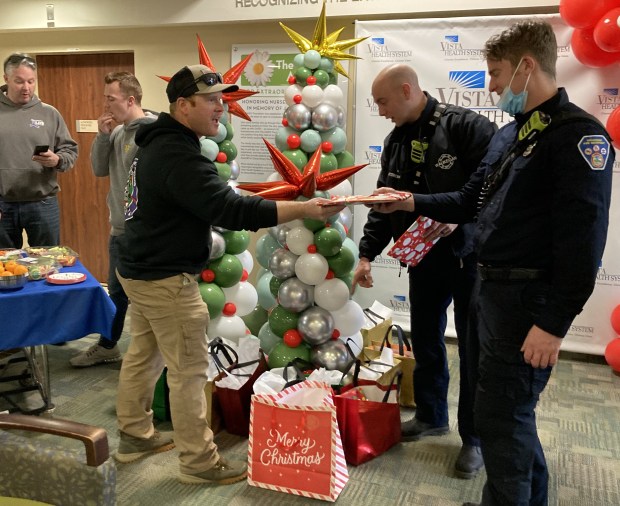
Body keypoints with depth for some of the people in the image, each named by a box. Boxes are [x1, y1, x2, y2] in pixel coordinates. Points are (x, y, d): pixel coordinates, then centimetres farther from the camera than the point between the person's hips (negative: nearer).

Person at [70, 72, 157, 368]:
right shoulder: (117, 132, 9)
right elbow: (100, 170, 10)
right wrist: (102, 136, -3)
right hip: (119, 229, 9)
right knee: (117, 291, 20)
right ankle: (107, 346, 35)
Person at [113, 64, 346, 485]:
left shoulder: (158, 143, 10)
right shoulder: (179, 155, -24)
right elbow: (230, 210, -32)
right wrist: (304, 209, -32)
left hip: (141, 269, 11)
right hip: (165, 278, -11)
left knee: (144, 354, 19)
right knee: (190, 369, -2)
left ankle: (135, 435, 34)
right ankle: (199, 462, 10)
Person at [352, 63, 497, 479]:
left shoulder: (465, 126, -14)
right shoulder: (395, 141, 8)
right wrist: (367, 254, 5)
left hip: (469, 254, -6)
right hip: (423, 256, 7)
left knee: (474, 346, 3)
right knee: (425, 339, 16)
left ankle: (475, 438, 18)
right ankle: (431, 416, 36)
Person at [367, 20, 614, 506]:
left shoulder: (578, 135, -15)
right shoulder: (509, 134, 13)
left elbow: (583, 240, -20)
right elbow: (471, 201, 19)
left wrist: (554, 323, -21)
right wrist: (412, 203, 6)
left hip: (529, 297, -9)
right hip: (493, 287, 9)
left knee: (499, 413, -1)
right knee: (513, 408, 20)